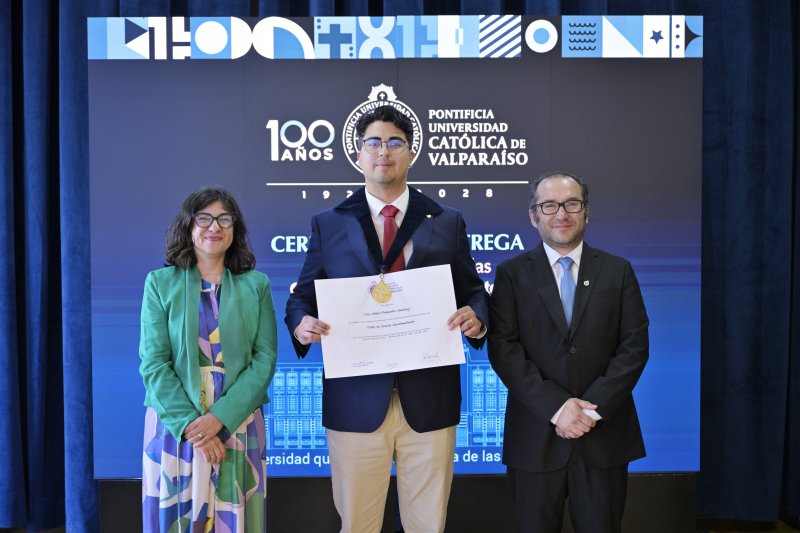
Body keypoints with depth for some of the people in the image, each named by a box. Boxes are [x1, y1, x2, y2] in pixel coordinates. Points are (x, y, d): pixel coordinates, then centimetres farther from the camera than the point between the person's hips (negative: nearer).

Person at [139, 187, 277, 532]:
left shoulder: (256, 285, 3)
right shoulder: (160, 283, 1)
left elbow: (265, 359, -3)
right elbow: (154, 363, -5)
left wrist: (220, 417, -14)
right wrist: (189, 423, -14)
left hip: (238, 424, 1)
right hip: (175, 424, 0)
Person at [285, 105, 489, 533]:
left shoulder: (447, 222, 8)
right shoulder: (328, 224, 7)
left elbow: (473, 291, 9)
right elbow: (302, 297, 8)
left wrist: (476, 318, -13)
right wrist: (301, 324, -13)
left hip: (429, 401, 1)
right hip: (355, 402, 0)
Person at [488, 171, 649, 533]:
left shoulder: (618, 271, 6)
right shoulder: (512, 273, 1)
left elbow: (635, 345, 0)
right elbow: (503, 348, -7)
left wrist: (594, 406, -12)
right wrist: (556, 407, -15)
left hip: (605, 435, 1)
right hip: (535, 436, -1)